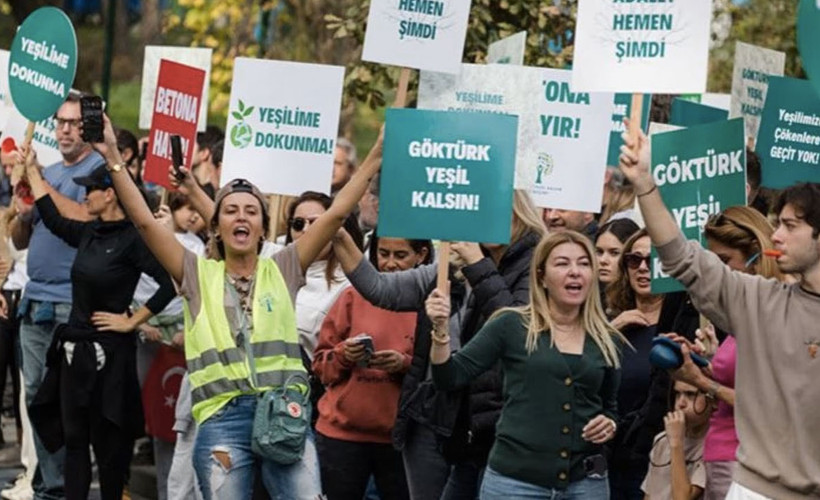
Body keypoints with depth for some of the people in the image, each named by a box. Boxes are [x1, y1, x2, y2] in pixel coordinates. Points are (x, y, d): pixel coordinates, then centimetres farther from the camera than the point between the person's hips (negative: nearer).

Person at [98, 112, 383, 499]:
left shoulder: (282, 271, 13)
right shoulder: (199, 274, 13)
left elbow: (337, 213, 9)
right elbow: (144, 221, 5)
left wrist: (376, 156, 4)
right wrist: (114, 161, -2)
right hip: (222, 420, 0)